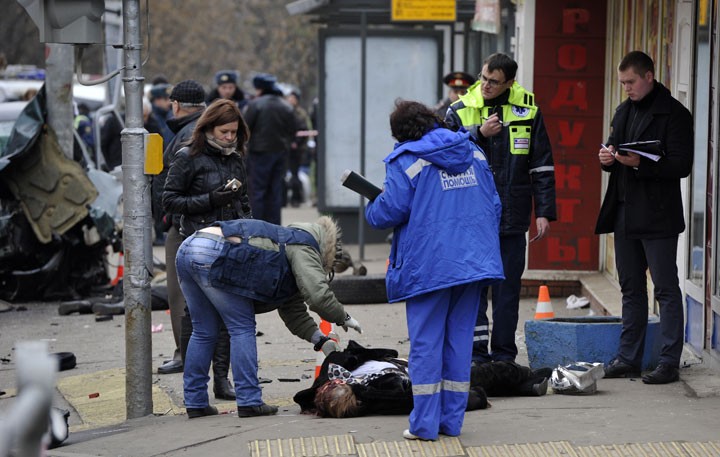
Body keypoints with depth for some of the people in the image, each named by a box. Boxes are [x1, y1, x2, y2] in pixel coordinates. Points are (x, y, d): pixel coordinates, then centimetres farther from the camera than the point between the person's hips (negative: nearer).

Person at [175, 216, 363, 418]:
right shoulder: (303, 247, 4)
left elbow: (293, 311, 31)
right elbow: (318, 295, -9)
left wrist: (320, 340, 22)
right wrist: (344, 318, 8)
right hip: (213, 255, -10)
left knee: (204, 332, 16)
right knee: (242, 328, -1)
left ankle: (195, 403, 18)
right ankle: (249, 402, -2)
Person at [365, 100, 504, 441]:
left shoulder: (406, 161, -7)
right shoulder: (473, 153, 12)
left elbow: (389, 212, -11)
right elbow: (493, 205, 14)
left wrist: (371, 210, 11)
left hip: (429, 265, -5)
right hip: (475, 260, 5)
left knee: (426, 342, 1)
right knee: (459, 339, 10)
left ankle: (425, 423, 1)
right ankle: (452, 420, 13)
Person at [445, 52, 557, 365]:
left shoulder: (527, 109, 3)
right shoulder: (460, 110, 2)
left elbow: (542, 166, 5)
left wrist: (544, 211, 1)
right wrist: (479, 135, -14)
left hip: (512, 218, 1)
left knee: (508, 286, 6)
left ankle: (504, 353, 13)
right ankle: (476, 351, 4)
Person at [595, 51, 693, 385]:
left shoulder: (674, 114, -9)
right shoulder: (624, 111, 14)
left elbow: (682, 165, -14)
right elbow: (614, 148, 24)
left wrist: (640, 163, -24)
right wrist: (608, 158, 0)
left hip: (657, 216, -8)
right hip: (625, 213, 8)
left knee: (666, 289, -4)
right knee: (631, 289, 13)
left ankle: (669, 363, -2)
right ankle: (628, 358, 19)